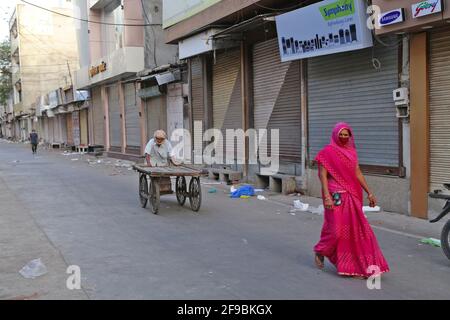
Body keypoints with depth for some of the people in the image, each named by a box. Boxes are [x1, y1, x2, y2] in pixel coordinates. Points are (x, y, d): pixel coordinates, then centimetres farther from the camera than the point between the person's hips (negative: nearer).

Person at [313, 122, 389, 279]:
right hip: (336, 196, -6)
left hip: (352, 196, 6)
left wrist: (369, 192, 12)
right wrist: (327, 197, -20)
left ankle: (362, 266, 10)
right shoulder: (327, 152, -5)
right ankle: (320, 251, 24)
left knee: (355, 228, 4)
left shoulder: (351, 151, 12)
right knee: (337, 229, -5)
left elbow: (357, 173, 15)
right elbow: (322, 175, -11)